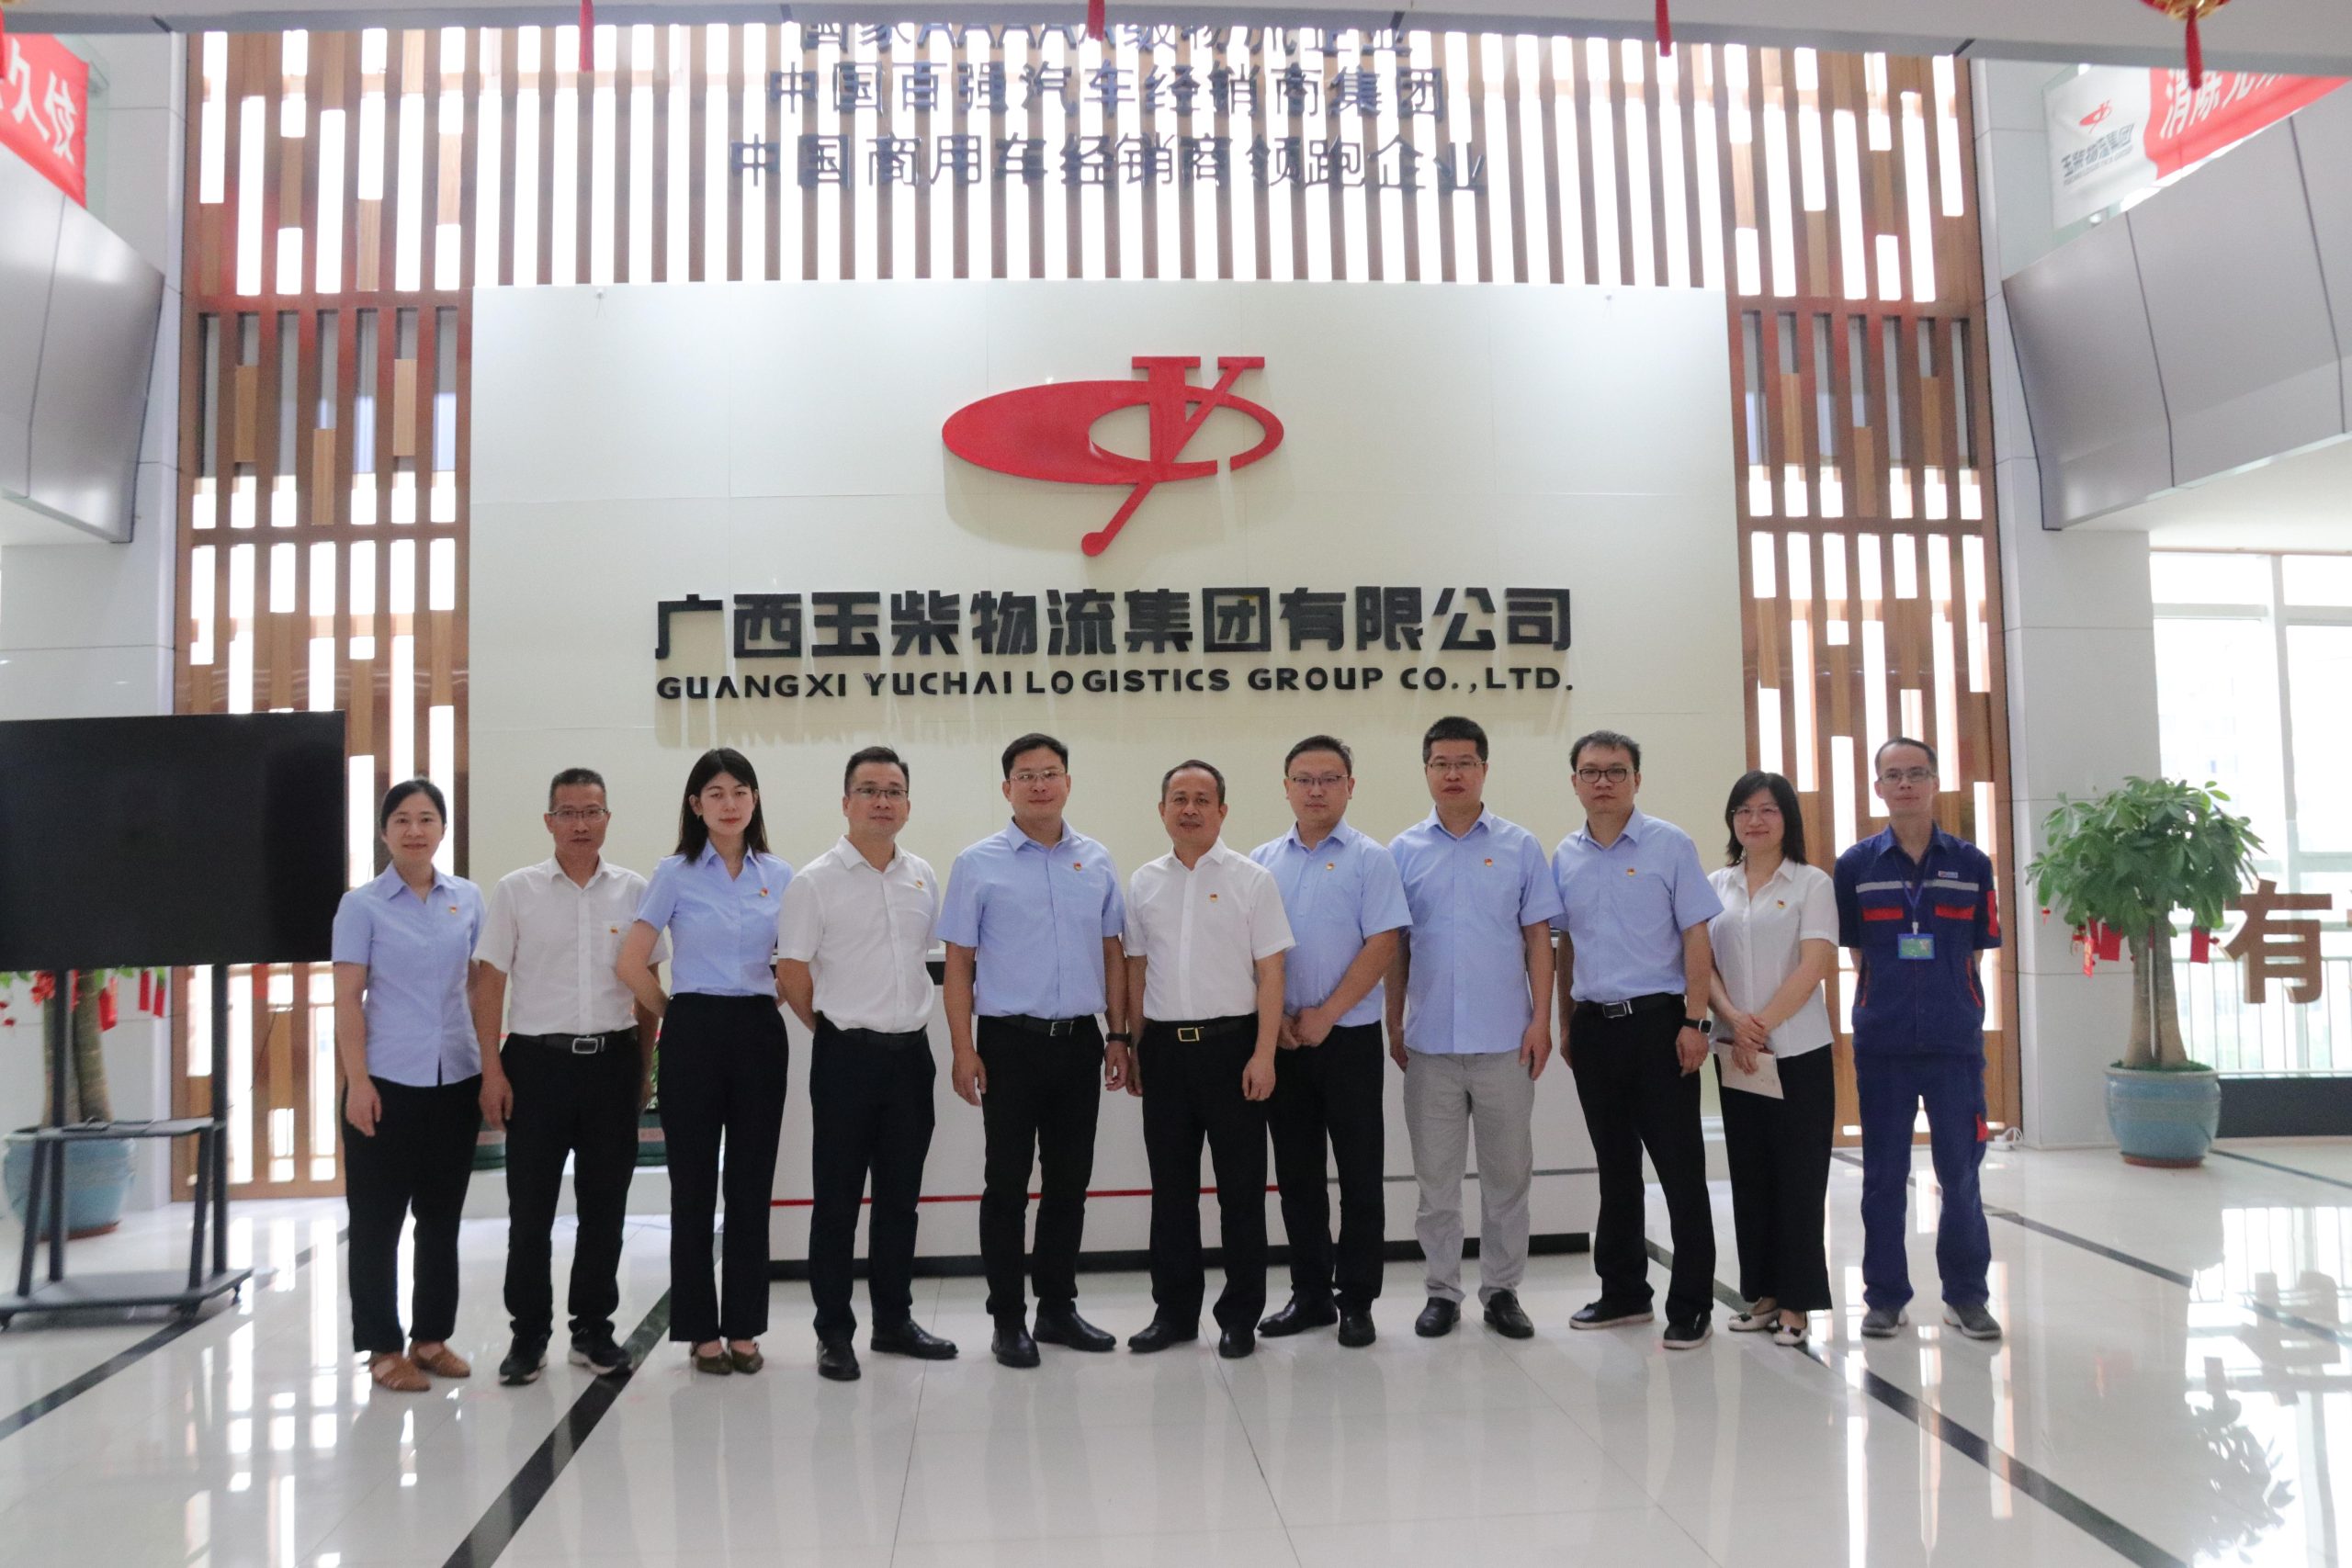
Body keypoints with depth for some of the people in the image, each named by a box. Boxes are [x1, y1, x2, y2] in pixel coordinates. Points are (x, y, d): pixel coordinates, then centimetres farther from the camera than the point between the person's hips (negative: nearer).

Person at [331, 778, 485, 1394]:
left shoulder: (468, 898, 6)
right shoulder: (362, 905, -3)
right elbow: (348, 999, -5)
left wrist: (493, 1065, 7)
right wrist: (357, 1082, -12)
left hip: (457, 1078, 3)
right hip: (387, 1082, -3)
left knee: (442, 1217, 12)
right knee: (378, 1221, 5)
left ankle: (433, 1337, 23)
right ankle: (382, 1347, 15)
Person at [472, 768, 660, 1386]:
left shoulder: (633, 891, 6)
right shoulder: (516, 890, 1)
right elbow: (489, 982, 0)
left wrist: (645, 1067, 8)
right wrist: (492, 1070, -6)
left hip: (612, 1060, 2)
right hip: (538, 1059, -1)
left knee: (604, 1204, 8)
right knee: (530, 1206, 3)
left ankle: (593, 1328, 21)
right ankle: (529, 1334, 16)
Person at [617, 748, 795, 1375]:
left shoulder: (779, 876, 6)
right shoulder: (675, 874, -2)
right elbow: (631, 962, -3)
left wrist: (772, 1002, 6)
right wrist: (676, 1016, 2)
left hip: (759, 1034, 3)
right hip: (695, 1035, -2)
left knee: (751, 1184, 6)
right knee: (694, 1185, 3)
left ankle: (744, 1328, 17)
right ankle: (701, 1329, 14)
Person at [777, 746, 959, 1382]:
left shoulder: (923, 876, 8)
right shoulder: (816, 882, -8)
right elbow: (792, 975, -6)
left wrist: (906, 1021, 13)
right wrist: (840, 1031, 3)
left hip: (911, 1053, 5)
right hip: (847, 1057, -5)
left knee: (900, 1196, 13)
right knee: (837, 1199, 3)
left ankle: (894, 1321, 25)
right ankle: (834, 1334, 14)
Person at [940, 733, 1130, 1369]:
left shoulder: (1097, 861, 8)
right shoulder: (978, 864, -2)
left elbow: (1113, 953, 13)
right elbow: (959, 962, -2)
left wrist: (1118, 1036, 8)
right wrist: (964, 1050, -9)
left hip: (1079, 1040, 4)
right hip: (1010, 1041, -3)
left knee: (1070, 1181, 11)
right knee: (1007, 1184, 3)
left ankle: (1058, 1306, 24)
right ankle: (1007, 1319, 13)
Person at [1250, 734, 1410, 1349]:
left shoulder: (1369, 858, -2)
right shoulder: (1261, 861, 9)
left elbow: (1383, 944, -9)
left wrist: (1326, 1014, -13)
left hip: (1349, 1036, -3)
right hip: (1281, 1040, 4)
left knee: (1359, 1174, 2)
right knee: (1296, 1172, 10)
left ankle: (1356, 1301, 13)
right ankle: (1309, 1294, 21)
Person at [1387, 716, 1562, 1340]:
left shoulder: (1520, 846, 3)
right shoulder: (1403, 851, 4)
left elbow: (1538, 938, 3)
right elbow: (1394, 947, 6)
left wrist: (1542, 1019, -5)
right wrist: (1393, 1025, 3)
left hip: (1505, 1041, 0)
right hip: (1429, 1042, 1)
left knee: (1507, 1173, 8)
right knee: (1435, 1176, 8)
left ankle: (1502, 1289, 21)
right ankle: (1442, 1290, 20)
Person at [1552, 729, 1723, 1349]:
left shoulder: (1670, 845, -4)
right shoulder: (1564, 857, 9)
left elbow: (1696, 937, -6)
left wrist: (1694, 1022, -12)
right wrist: (1566, 1021, 13)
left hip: (1657, 1020, -4)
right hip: (1594, 1025, 5)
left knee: (1680, 1167, -1)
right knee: (1614, 1166, 13)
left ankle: (1691, 1304, 8)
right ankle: (1622, 1292, 24)